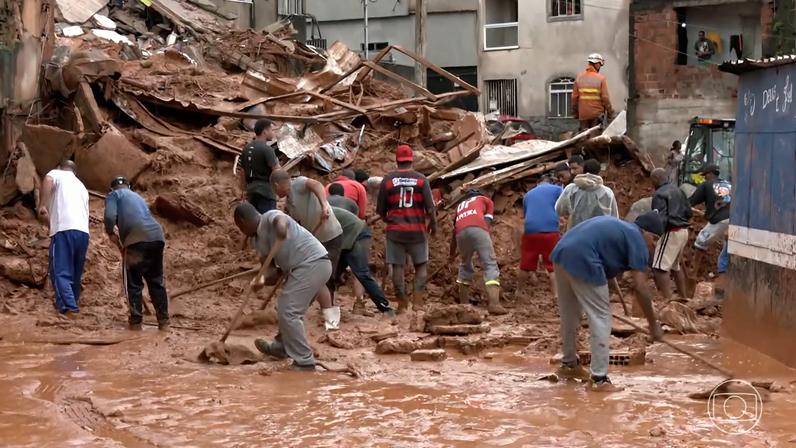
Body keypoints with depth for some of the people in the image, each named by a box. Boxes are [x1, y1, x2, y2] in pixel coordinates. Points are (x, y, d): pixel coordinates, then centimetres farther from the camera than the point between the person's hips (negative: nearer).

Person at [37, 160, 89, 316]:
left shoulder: (57, 174, 15)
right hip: (83, 232, 6)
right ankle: (73, 307, 11)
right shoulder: (81, 186, 33)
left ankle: (69, 310, -29)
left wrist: (42, 205, -12)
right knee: (75, 275, 13)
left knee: (60, 273, -13)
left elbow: (48, 180, -10)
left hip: (64, 229, -6)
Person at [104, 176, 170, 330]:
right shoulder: (138, 197, 35)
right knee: (156, 281, 14)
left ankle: (136, 322, 1)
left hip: (137, 240, -6)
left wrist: (110, 233, 13)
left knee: (133, 283, 3)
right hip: (157, 236, 6)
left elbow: (110, 216, -5)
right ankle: (163, 322, 15)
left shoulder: (114, 195, 14)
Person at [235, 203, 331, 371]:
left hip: (313, 263, -10)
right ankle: (281, 347, 46)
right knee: (287, 308, 26)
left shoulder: (269, 217, -10)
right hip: (306, 267, 10)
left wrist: (282, 225, -57)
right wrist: (262, 278, -13)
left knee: (288, 312, -12)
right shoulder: (259, 240, 17)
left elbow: (281, 219, -33)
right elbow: (269, 263, 9)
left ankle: (304, 362, -9)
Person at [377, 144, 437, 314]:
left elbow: (380, 209, 4)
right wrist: (433, 223, 12)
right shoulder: (421, 179, -4)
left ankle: (402, 303, 7)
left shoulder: (388, 179, -2)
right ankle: (418, 297, -1)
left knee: (397, 265, 6)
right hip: (417, 230, 0)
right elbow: (430, 207, -6)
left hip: (395, 230, 0)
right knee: (421, 264, 13)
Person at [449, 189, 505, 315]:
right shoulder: (485, 200, 31)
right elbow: (488, 221, 17)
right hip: (477, 229, -4)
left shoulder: (460, 205, 40)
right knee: (490, 265, -5)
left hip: (461, 232, 4)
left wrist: (452, 254, 56)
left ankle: (464, 303, 24)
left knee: (465, 266, 25)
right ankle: (494, 303, -21)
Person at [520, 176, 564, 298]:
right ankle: (556, 296, -4)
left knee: (526, 265, 14)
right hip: (550, 230, -3)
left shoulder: (528, 194, 26)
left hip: (530, 231, 3)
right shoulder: (557, 189, 12)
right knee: (554, 266, 2)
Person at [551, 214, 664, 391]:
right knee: (601, 319, 0)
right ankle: (599, 379, 0)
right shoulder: (637, 239, 3)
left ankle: (568, 364, 40)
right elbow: (640, 287, -2)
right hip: (582, 261, -9)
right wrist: (653, 324, 5)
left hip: (561, 253, 9)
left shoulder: (617, 227, 29)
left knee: (569, 315, 24)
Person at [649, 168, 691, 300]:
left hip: (671, 233, -10)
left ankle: (668, 301, -23)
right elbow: (688, 211, 16)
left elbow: (661, 219, -21)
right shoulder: (678, 190, 12)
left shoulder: (659, 194, -14)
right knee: (675, 265, 24)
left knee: (659, 268, -12)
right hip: (683, 231, 10)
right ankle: (685, 298, 29)